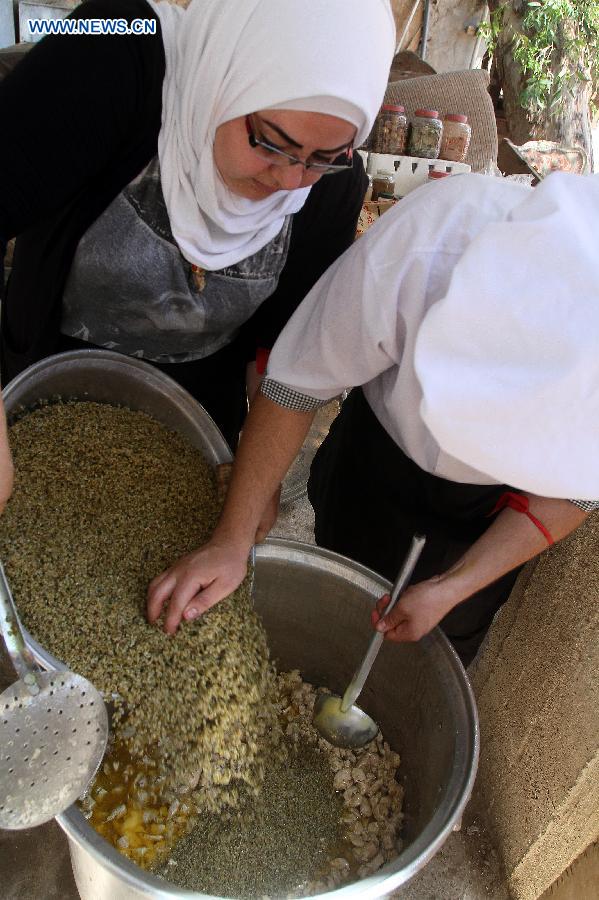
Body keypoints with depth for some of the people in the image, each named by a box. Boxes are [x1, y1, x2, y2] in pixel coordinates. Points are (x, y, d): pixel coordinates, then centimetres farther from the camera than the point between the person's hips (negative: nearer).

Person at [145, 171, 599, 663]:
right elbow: (296, 385, -27)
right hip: (374, 456, 0)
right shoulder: (433, 232, -39)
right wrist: (232, 541, -26)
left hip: (484, 513, 1)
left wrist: (455, 588, -22)